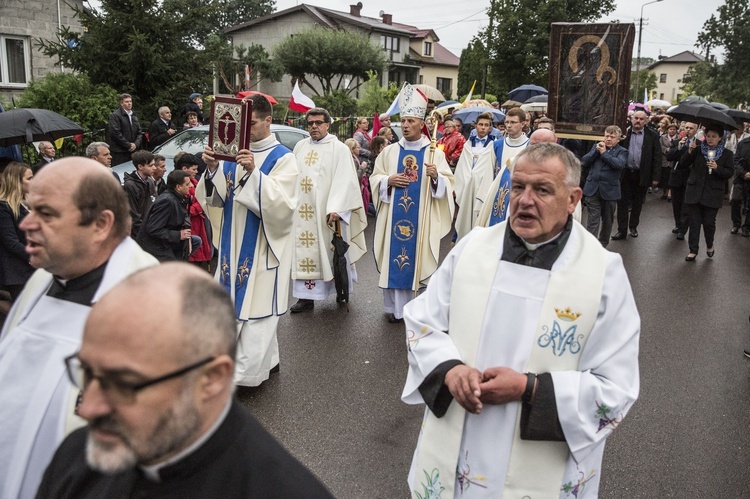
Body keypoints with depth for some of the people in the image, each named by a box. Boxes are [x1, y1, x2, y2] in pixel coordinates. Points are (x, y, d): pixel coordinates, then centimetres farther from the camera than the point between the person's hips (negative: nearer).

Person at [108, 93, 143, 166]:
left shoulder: (134, 116, 19)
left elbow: (139, 132, 17)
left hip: (133, 151, 7)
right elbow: (115, 133, -14)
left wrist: (136, 144, -2)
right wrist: (128, 145, -12)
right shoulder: (115, 116, -6)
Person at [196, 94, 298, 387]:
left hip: (263, 245, -6)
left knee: (255, 304, -3)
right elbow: (217, 199, 6)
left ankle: (247, 372, 4)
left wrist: (254, 172, -29)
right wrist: (212, 170, -12)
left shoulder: (282, 158, -7)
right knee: (239, 302, 13)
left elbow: (281, 204, -19)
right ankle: (268, 360, 28)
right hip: (234, 242, 7)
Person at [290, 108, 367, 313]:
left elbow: (344, 180, -12)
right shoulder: (300, 147, 11)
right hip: (303, 211, 4)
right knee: (304, 253, 3)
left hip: (327, 211, -4)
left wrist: (335, 209, -22)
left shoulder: (339, 149, -4)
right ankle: (306, 296, 9)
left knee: (333, 252, 7)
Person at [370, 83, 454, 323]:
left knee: (418, 257, 2)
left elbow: (449, 184, -2)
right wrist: (389, 181, -10)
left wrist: (436, 177, -23)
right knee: (394, 257, 3)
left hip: (421, 219, -2)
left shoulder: (435, 153, 1)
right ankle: (395, 307, 15)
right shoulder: (389, 151, 7)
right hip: (394, 217, 2)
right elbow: (374, 179, 11)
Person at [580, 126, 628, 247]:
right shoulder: (597, 147, 13)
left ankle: (602, 244, 31)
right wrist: (596, 151, -9)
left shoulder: (622, 151, 3)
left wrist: (604, 153, -10)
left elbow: (619, 164, -18)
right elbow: (584, 162, 3)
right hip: (593, 190, 1)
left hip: (609, 191, -1)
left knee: (607, 221, 14)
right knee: (592, 220, -4)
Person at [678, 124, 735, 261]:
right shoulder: (698, 149, 2)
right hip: (694, 192, 1)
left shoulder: (727, 154, 2)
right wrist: (689, 152, -17)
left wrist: (717, 168, -19)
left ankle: (710, 245, 30)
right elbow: (683, 164, -1)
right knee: (694, 223, 5)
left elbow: (730, 173, -1)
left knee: (709, 222, 3)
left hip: (713, 194, -1)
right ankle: (693, 250, 13)